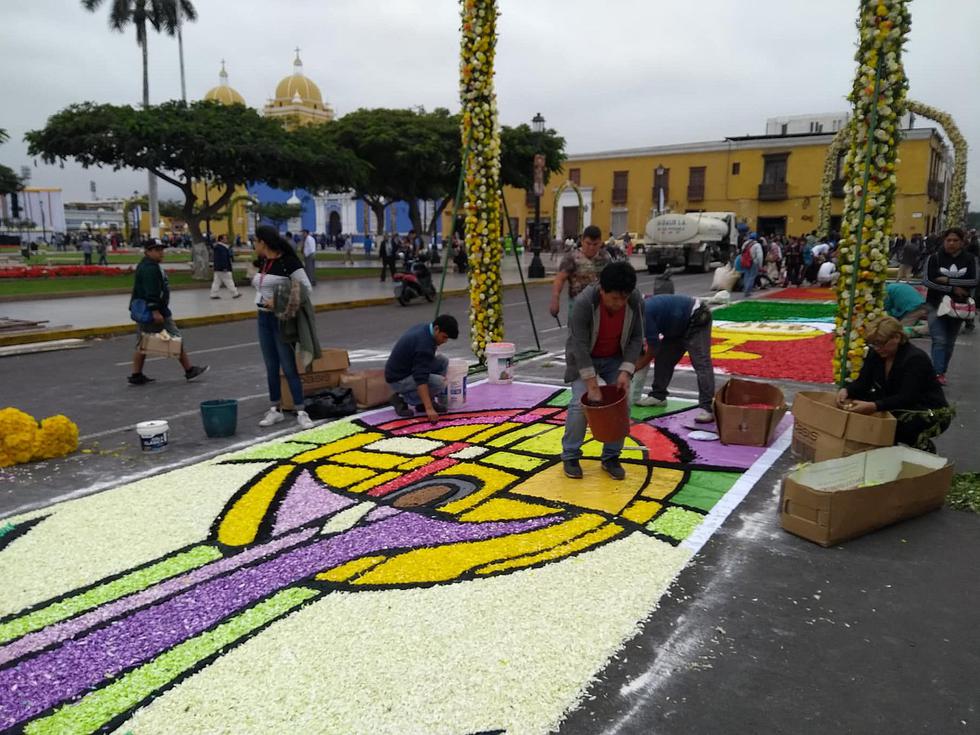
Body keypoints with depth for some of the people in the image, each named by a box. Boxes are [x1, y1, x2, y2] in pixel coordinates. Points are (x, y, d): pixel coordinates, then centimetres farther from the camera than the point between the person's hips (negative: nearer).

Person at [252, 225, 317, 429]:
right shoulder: (262, 263, 8)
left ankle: (301, 411, 3)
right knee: (271, 367, 10)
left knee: (289, 367, -5)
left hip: (282, 320, -7)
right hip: (264, 318, 7)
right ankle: (276, 409, 19)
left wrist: (281, 303, -21)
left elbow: (307, 289, -17)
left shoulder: (289, 262, -14)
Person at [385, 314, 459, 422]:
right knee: (438, 382, -24)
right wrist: (429, 408, -39)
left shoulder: (424, 327, 0)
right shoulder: (424, 343, -29)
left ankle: (423, 402, 6)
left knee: (442, 361, 2)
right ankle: (402, 399, -7)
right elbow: (421, 379, -35)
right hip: (398, 378, -10)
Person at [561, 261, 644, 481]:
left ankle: (611, 457, 8)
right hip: (584, 357, -3)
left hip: (616, 358, 3)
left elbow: (636, 338, -13)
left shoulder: (636, 301, -23)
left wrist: (626, 371, -24)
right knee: (580, 404, -12)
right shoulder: (583, 302, -34)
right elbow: (580, 345, -31)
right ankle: (570, 457, 3)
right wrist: (592, 385, -32)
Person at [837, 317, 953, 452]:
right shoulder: (876, 354, -4)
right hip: (901, 407, 8)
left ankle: (922, 445, -3)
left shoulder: (915, 359, -25)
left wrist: (873, 406, -50)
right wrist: (846, 390, -30)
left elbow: (906, 398, -35)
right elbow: (862, 382, -6)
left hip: (932, 412, -7)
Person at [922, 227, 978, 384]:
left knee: (950, 342, 11)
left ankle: (942, 371, 23)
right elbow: (927, 280, -14)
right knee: (939, 341, -13)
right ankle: (938, 373, -15)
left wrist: (948, 280, -17)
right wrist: (953, 289, -16)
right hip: (937, 305, -3)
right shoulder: (934, 257, -4)